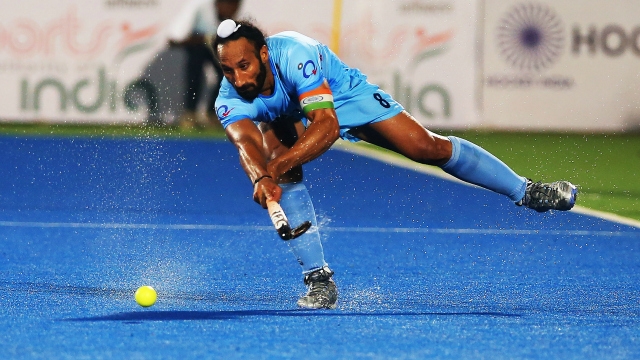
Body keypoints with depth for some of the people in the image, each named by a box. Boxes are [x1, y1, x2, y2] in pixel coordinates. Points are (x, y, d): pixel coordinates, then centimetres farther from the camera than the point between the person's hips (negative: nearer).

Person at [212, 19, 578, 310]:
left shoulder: (294, 55, -44)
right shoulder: (230, 103, -33)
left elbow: (326, 125, -50)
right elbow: (246, 144, -49)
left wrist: (277, 167, -63)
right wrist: (262, 177, -72)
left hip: (343, 97, -2)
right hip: (283, 120, 2)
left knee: (429, 148, -8)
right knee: (284, 171, -28)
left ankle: (527, 192, 10)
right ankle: (319, 279, -17)